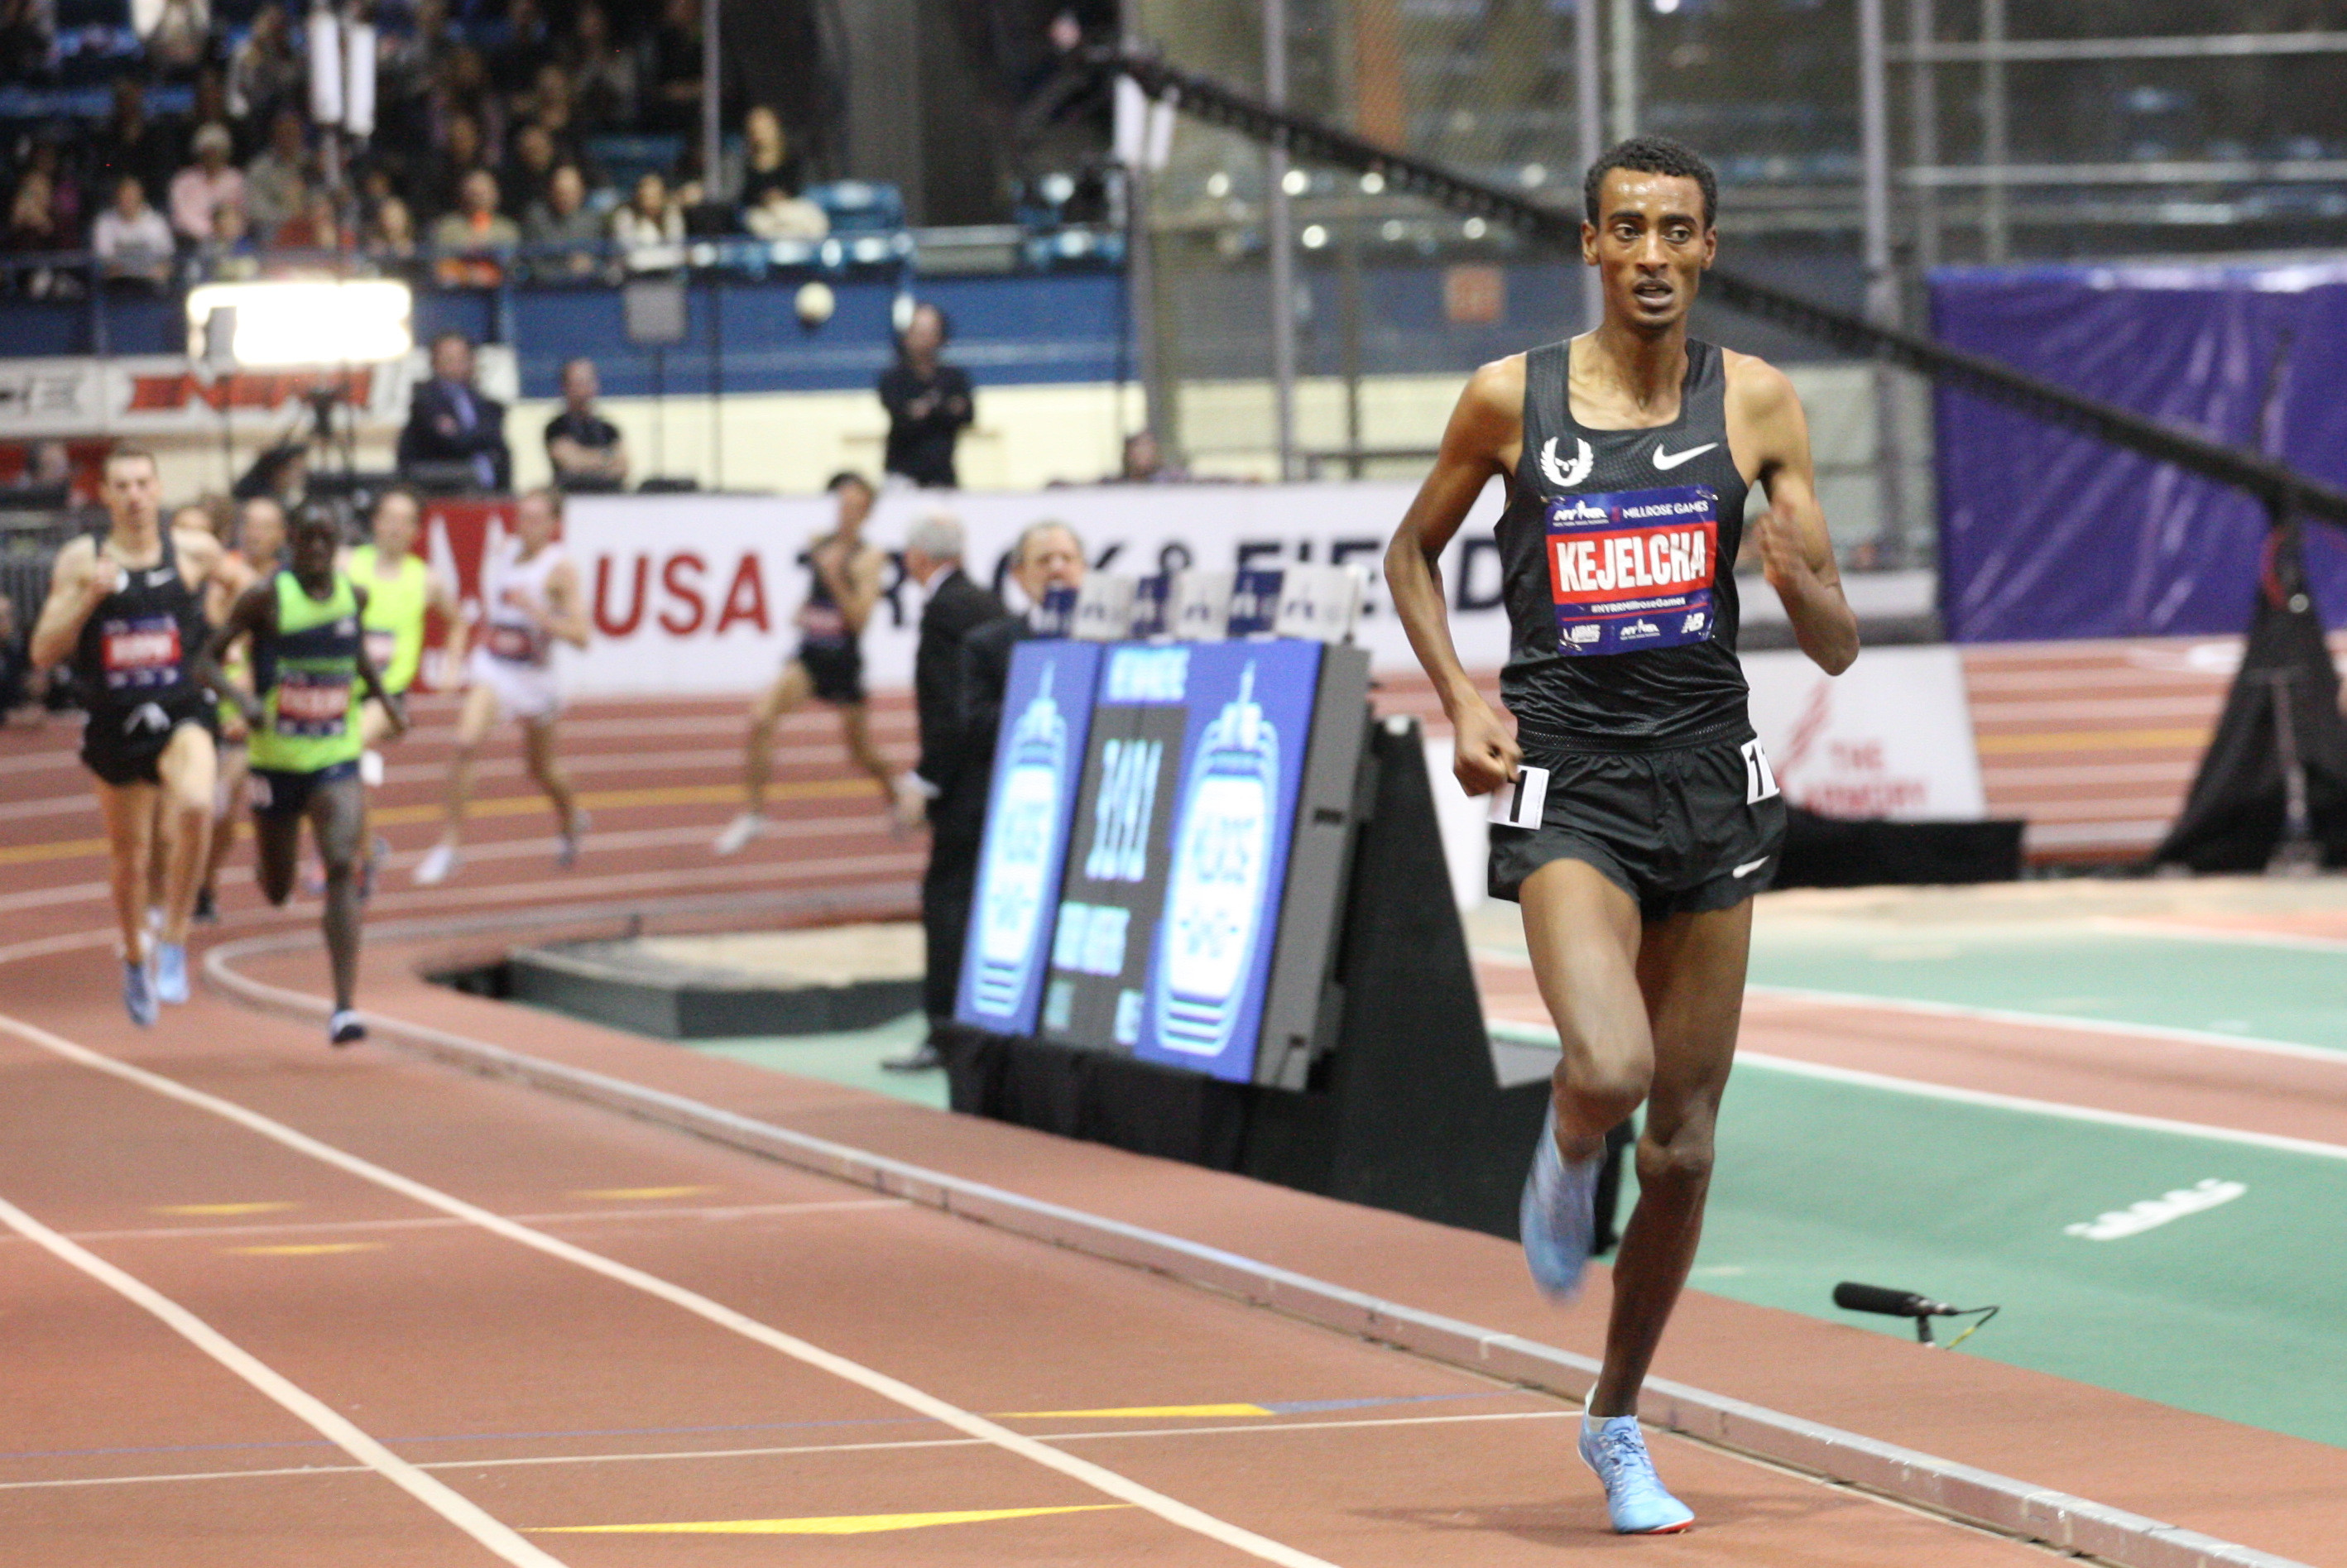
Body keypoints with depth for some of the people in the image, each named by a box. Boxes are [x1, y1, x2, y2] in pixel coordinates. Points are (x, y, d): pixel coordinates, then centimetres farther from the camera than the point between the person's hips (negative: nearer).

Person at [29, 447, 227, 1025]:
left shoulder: (196, 552, -1)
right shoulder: (80, 560, -2)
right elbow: (44, 653, -6)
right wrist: (88, 598, -18)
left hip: (182, 715, -2)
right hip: (114, 726, 2)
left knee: (194, 806, -33)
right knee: (130, 858, 15)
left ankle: (173, 940, -18)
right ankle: (136, 961, 43)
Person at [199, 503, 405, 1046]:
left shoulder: (354, 597, 2)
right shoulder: (265, 597, -10)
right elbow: (209, 659, -11)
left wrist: (384, 697, 12)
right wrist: (242, 698, -28)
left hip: (336, 760, 1)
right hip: (276, 760, -1)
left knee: (342, 868, -19)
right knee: (277, 892, 12)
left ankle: (344, 1008, -22)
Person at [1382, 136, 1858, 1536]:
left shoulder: (1756, 403, 2)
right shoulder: (1510, 399, -1)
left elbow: (1839, 649, 4)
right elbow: (1413, 552, 15)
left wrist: (1799, 576, -18)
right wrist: (1460, 696, -1)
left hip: (1709, 783, 3)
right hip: (1570, 786, -3)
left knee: (1684, 1143, 7)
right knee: (1610, 1072, -27)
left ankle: (1618, 1423, 26)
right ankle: (1566, 1156, 11)